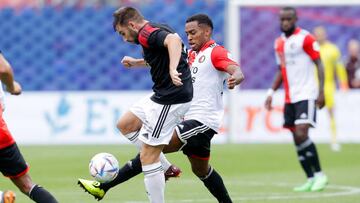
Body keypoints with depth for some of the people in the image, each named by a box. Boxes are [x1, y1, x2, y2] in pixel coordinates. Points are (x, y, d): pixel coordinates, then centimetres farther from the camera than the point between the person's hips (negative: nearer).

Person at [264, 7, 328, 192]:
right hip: (289, 98, 7)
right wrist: (271, 92, 14)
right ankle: (311, 179, 10)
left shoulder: (305, 38, -8)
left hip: (306, 95, -7)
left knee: (301, 134, -18)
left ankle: (319, 175, -6)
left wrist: (321, 91, -15)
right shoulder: (279, 43, 14)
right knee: (297, 139, 4)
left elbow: (319, 64, -8)